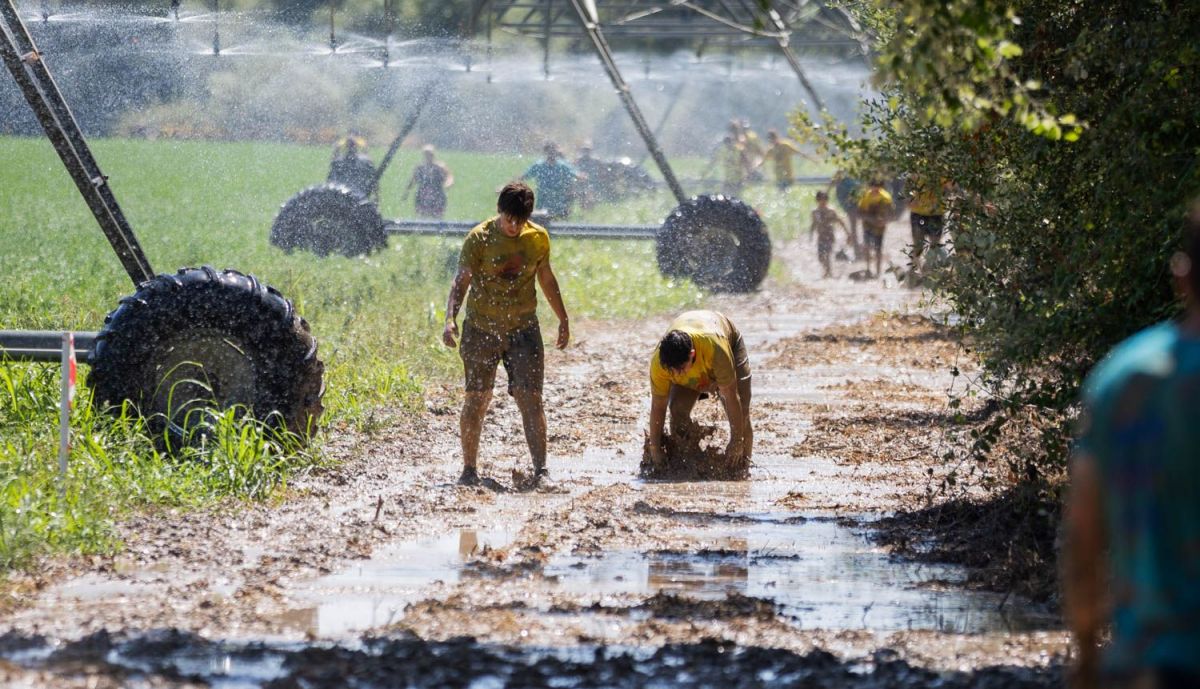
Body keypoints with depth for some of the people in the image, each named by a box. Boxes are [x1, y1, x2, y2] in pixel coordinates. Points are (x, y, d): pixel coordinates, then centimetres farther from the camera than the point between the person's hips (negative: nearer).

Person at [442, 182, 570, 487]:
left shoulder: (539, 238, 1)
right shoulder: (479, 239, -10)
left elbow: (547, 279, 16)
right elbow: (461, 280, -14)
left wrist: (563, 320, 22)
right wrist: (450, 318, -29)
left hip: (523, 328, 2)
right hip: (481, 329, -2)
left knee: (531, 398, -7)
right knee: (476, 399, 3)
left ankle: (540, 471, -9)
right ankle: (469, 469, 15)